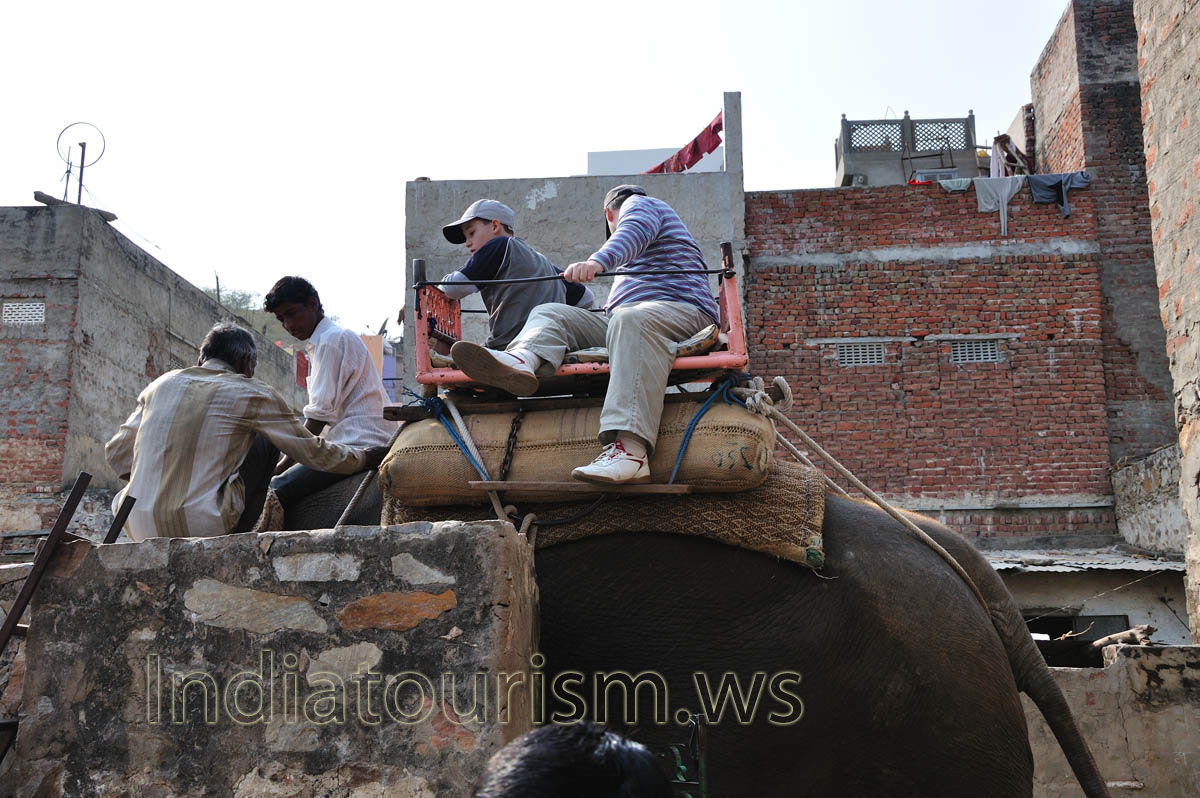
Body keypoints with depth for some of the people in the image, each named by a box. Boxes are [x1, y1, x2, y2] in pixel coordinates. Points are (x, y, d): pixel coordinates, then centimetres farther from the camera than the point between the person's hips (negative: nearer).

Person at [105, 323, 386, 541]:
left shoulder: (162, 383, 13)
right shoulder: (254, 394, 2)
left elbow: (116, 453, 18)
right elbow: (315, 452, 9)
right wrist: (367, 457, 24)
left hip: (142, 528, 5)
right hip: (206, 527, -5)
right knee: (265, 440, 15)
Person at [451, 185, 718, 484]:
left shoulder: (639, 204, 16)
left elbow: (635, 231, -12)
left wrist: (599, 260, -30)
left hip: (678, 308, -9)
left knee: (631, 320, -41)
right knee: (549, 312, -1)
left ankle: (631, 450, -57)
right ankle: (522, 360, -39)